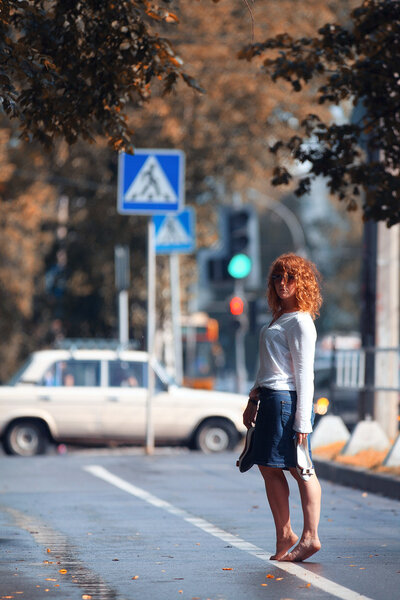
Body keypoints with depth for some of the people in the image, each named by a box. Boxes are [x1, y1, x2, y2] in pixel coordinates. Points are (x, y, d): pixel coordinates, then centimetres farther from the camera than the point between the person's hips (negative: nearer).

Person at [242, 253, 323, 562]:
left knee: (300, 469, -5)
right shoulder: (279, 318, 18)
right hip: (270, 400, 9)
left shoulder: (300, 322, -10)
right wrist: (253, 400, 23)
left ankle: (310, 537, 1)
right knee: (269, 468, 9)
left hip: (286, 399, -9)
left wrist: (303, 420, -18)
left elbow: (304, 375, -15)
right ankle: (284, 535, 14)